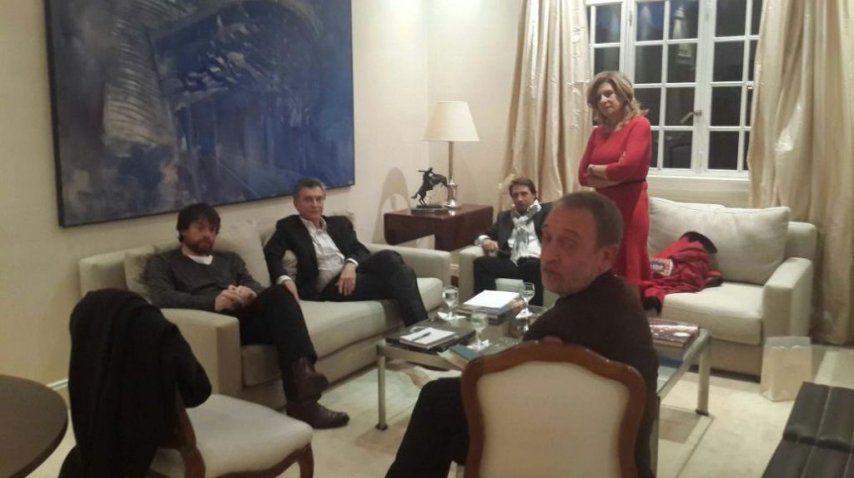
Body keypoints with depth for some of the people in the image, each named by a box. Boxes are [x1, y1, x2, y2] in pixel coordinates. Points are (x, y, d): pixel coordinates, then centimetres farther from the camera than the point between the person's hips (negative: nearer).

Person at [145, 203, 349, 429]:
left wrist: (250, 294, -13)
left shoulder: (230, 259, 34)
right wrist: (213, 303, -21)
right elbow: (161, 297, -3)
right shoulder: (162, 262, 20)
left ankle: (302, 372, -46)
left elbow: (256, 287, 15)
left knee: (279, 294, -30)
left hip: (245, 316, 4)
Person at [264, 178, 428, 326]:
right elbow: (271, 256, -4)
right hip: (329, 287, -5)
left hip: (352, 274, 5)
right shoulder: (288, 227, 11)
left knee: (388, 257, -28)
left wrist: (351, 265, -14)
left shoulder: (340, 223, 23)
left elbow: (360, 250, 11)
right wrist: (285, 279, -25)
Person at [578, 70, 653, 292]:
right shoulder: (598, 132, 13)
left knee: (628, 270, -3)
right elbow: (583, 176, 7)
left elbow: (627, 167, -17)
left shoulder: (639, 124, -4)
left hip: (629, 206, -6)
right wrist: (613, 175, -9)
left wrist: (596, 169, 0)